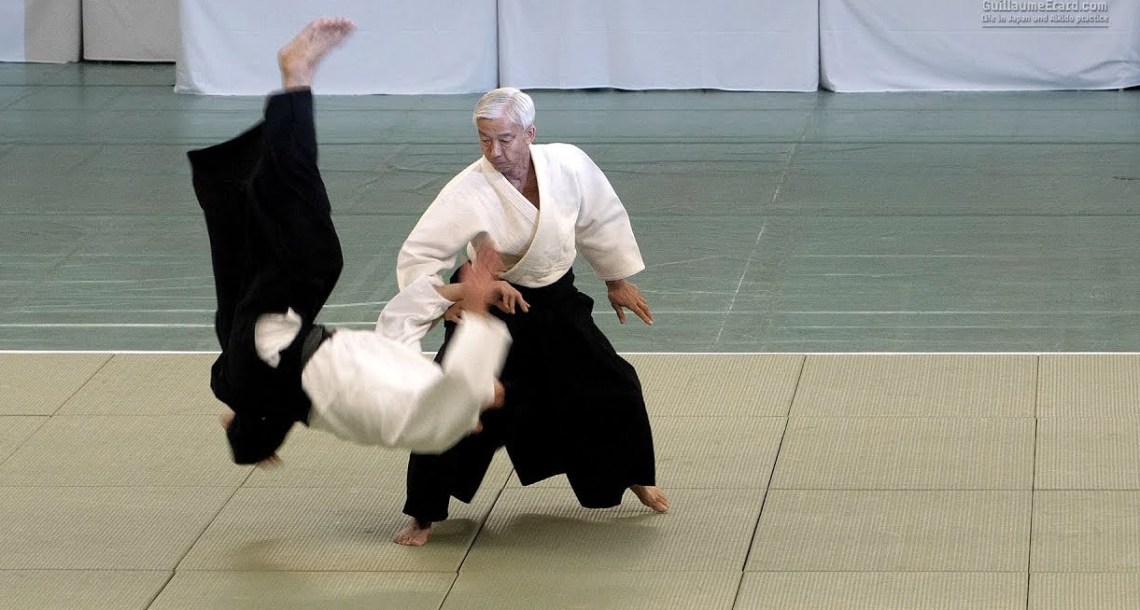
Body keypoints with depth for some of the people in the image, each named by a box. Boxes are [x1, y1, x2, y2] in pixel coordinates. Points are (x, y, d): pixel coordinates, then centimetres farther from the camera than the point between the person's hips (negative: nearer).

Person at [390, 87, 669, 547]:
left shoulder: (569, 165, -16)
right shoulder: (467, 193, -26)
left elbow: (602, 220, 4)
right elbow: (417, 256, -22)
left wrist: (618, 279, 13)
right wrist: (445, 305, -35)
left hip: (558, 305, 4)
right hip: (492, 308, -4)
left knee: (615, 388, 11)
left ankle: (635, 477, 40)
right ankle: (423, 514, 0)